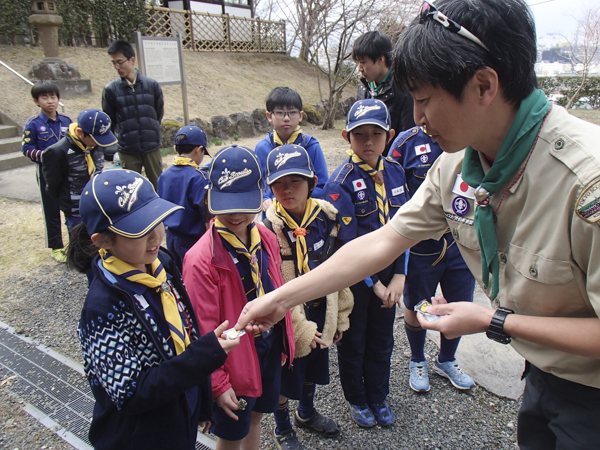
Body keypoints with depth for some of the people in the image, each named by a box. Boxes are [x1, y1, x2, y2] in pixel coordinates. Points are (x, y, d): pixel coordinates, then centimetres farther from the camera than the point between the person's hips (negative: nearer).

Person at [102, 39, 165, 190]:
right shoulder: (111, 89, -3)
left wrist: (151, 133, 11)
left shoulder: (152, 85, -3)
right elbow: (109, 121, 7)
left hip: (152, 148, 0)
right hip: (127, 151, 0)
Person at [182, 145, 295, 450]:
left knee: (255, 416, 28)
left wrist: (284, 341, 11)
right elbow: (204, 330, -20)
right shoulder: (201, 259, -26)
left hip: (271, 349, 6)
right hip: (236, 359, -6)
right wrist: (217, 384, -16)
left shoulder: (266, 238, -6)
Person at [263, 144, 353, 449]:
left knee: (314, 367, 25)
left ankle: (307, 413, 54)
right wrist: (299, 327, -17)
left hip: (321, 313, 5)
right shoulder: (266, 227, -21)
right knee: (285, 376, 15)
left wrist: (340, 316, 6)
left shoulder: (326, 216, -6)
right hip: (286, 320, -5)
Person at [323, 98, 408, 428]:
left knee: (382, 339, 20)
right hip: (354, 276, -4)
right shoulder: (340, 183, -19)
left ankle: (378, 397, 43)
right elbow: (350, 242, -19)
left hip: (388, 272, 5)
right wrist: (374, 283, -15)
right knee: (353, 341, 16)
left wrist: (399, 276, -6)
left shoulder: (395, 172, -2)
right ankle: (357, 399, 40)